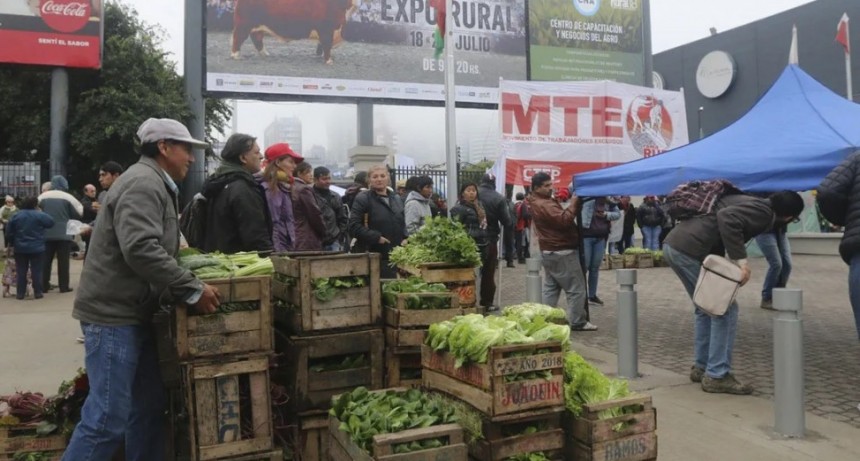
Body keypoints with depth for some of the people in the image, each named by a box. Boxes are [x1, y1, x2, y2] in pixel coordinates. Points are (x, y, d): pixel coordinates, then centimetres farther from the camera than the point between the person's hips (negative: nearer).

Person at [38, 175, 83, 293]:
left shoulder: (43, 197, 3)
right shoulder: (67, 197, -7)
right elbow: (79, 213, -1)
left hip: (46, 234, 3)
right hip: (63, 234, -3)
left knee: (46, 260, 9)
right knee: (63, 261, 1)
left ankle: (44, 285, 12)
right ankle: (64, 286, 2)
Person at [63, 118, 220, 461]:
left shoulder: (154, 184, 18)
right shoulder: (144, 182, -16)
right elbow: (140, 249, -29)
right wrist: (192, 289, -25)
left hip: (132, 312, 11)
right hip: (114, 313, -11)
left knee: (148, 406, 15)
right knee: (108, 417, -7)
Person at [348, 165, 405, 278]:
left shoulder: (396, 198, 17)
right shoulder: (362, 198, -5)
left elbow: (402, 223, 26)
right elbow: (354, 226, -14)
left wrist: (404, 238, 7)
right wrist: (376, 237, -18)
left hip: (394, 255, 6)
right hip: (372, 255, -6)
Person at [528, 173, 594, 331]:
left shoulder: (540, 202, 14)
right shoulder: (544, 205, -21)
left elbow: (557, 218, 13)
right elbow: (564, 220, -30)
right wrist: (575, 202, -25)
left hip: (550, 251, 11)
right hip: (562, 252, -11)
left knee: (550, 288, 12)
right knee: (576, 289, -4)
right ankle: (578, 322, 1)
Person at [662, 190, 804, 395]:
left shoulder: (752, 202, 24)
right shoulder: (763, 212, -4)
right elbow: (727, 217, -22)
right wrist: (741, 259, -21)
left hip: (674, 244, 10)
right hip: (690, 250, -10)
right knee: (725, 309, 0)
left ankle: (701, 367, 28)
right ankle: (717, 376, 4)